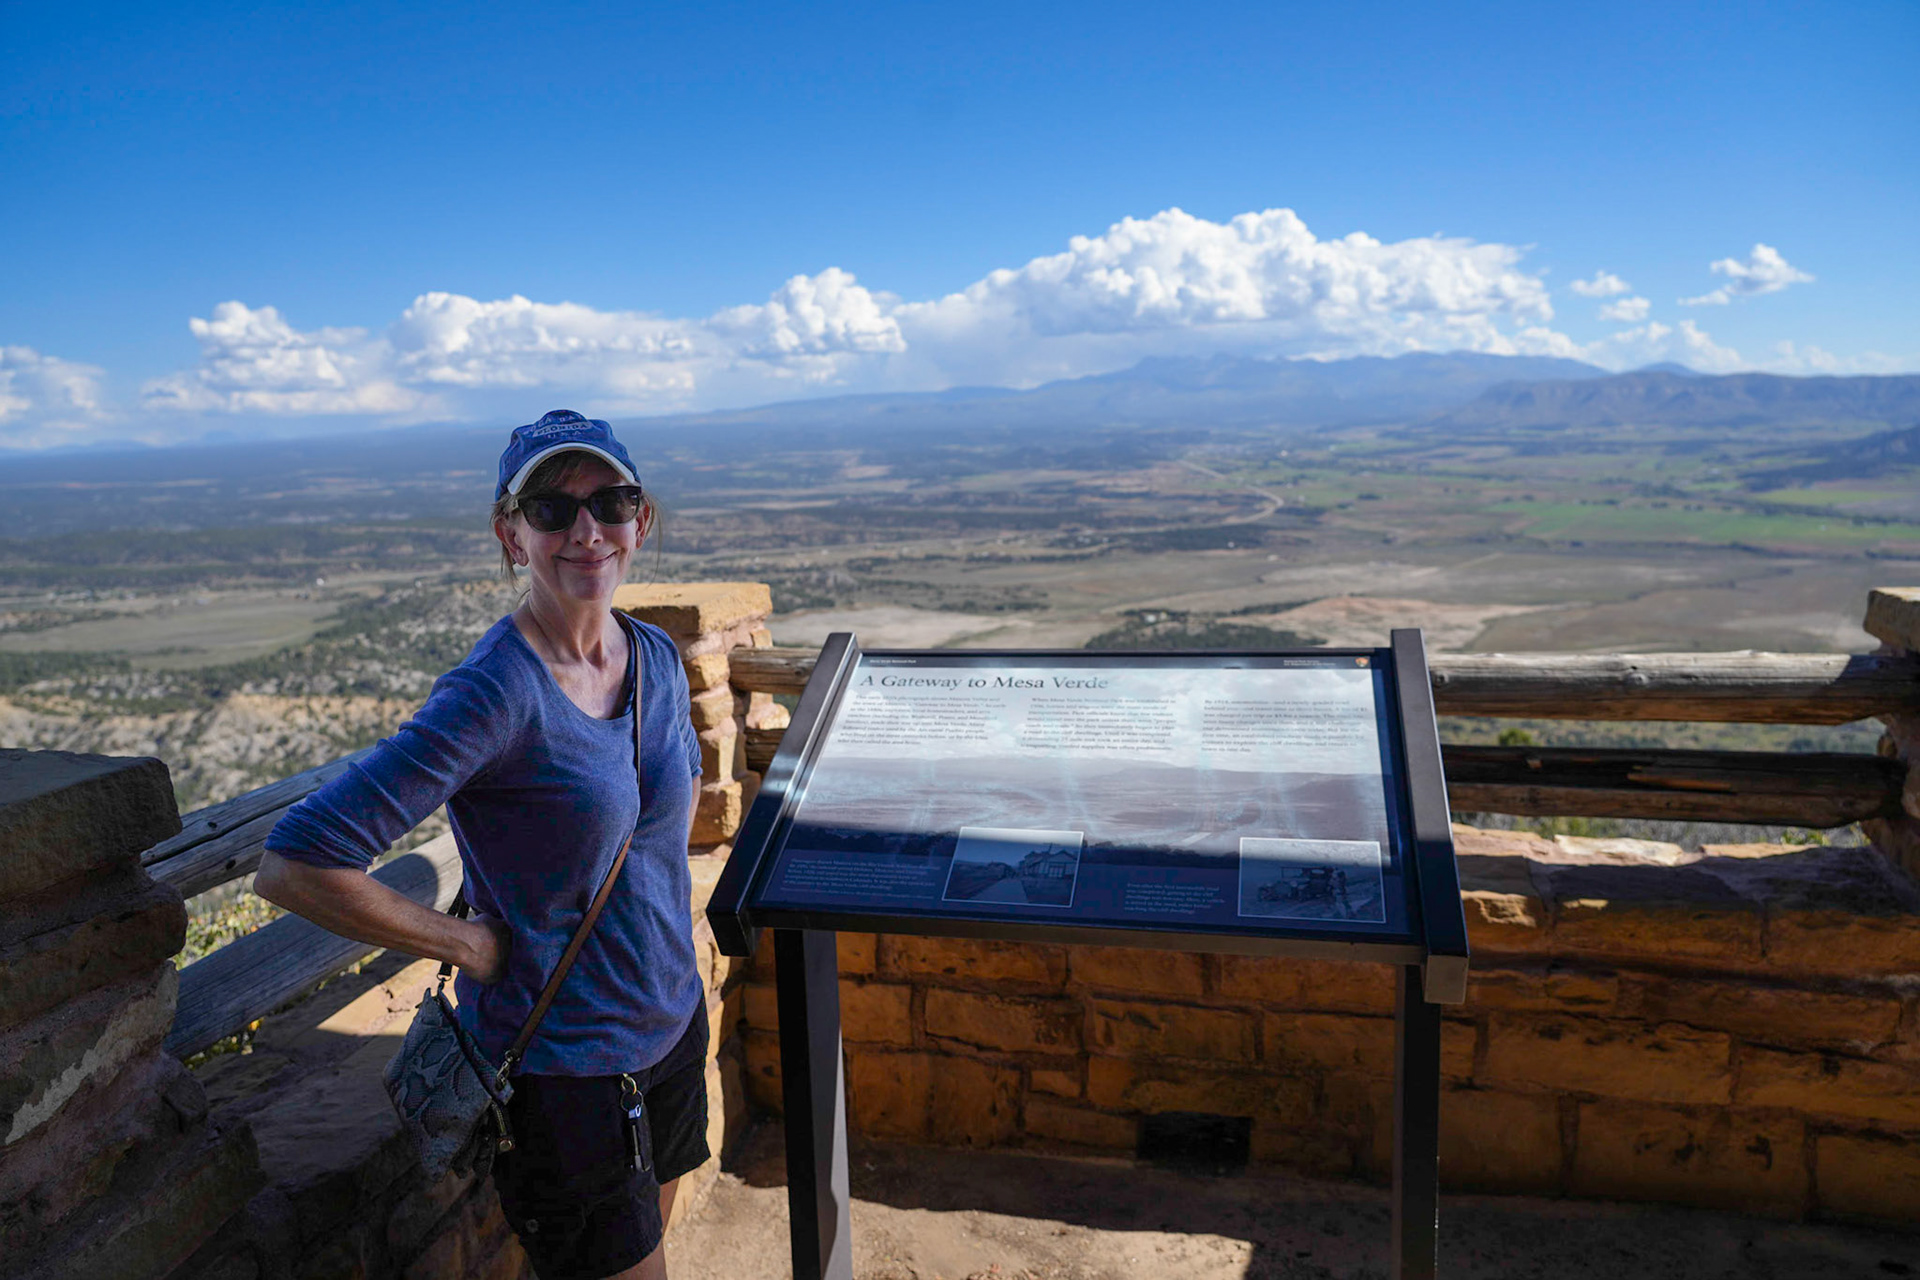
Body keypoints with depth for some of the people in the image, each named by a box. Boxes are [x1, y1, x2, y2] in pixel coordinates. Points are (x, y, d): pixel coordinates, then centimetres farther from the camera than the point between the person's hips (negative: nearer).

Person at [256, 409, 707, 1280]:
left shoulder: (655, 655, -3)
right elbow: (294, 866, -28)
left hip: (671, 1027, 7)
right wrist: (469, 945, -19)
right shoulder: (495, 692, -25)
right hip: (558, 1068, -7)